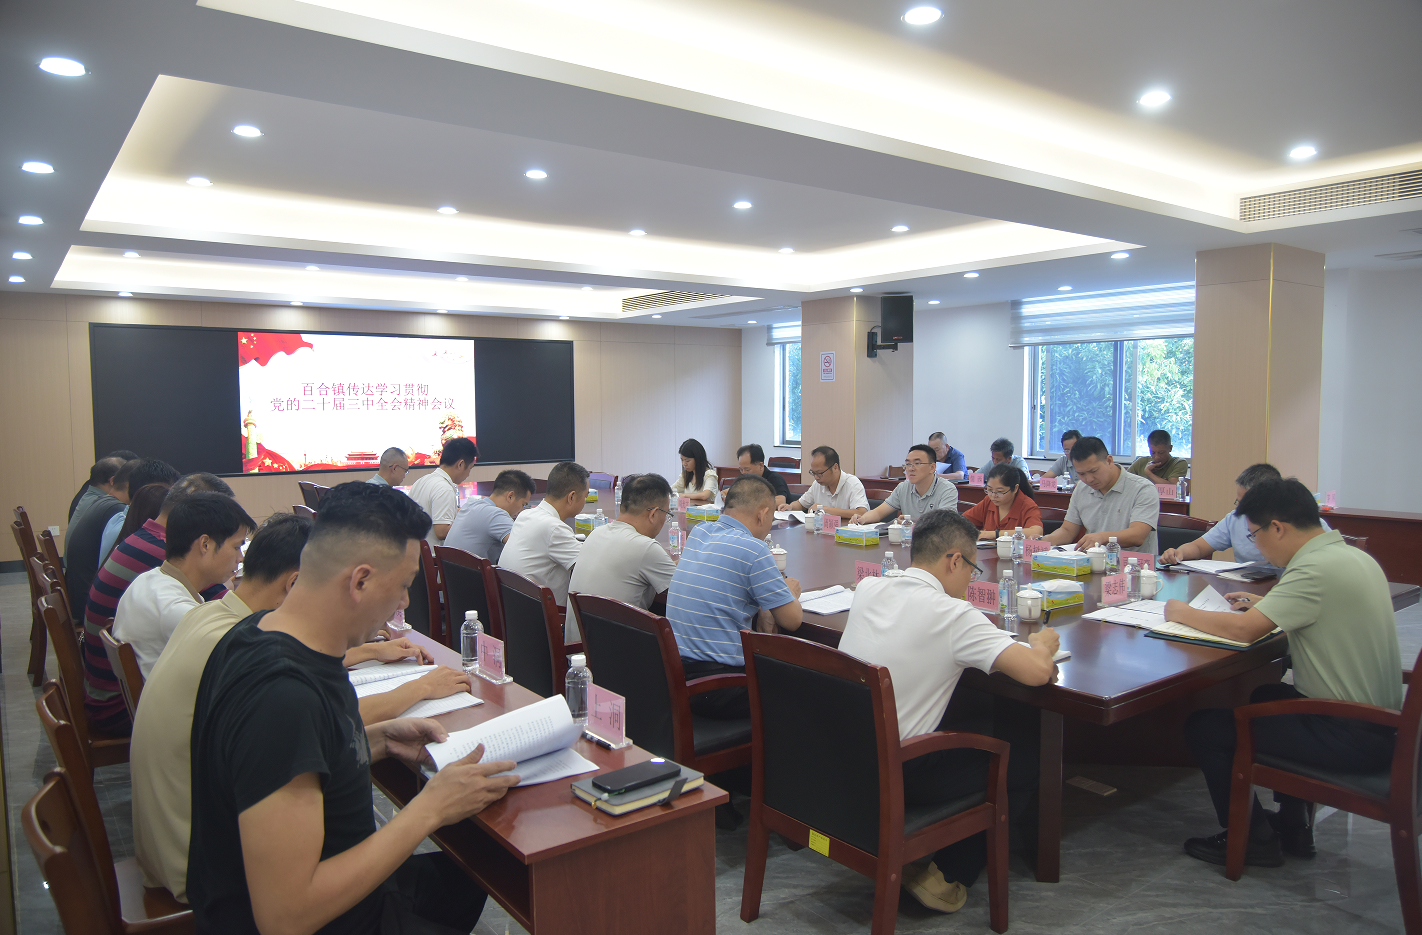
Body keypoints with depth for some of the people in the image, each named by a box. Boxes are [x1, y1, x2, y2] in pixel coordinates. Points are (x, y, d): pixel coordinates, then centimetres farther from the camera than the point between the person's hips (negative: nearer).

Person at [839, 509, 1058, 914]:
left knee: (956, 730, 29)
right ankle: (946, 876, 13)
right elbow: (1037, 671, -24)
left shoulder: (867, 589, 1)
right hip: (889, 780, -7)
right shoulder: (953, 615, -19)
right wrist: (1042, 644, -1)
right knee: (1023, 760, 12)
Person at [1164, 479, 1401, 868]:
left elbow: (1242, 630, -25)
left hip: (1351, 737, -10)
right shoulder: (1352, 556, 6)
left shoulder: (1317, 569, -24)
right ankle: (1293, 825, 35)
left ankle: (1253, 838, 13)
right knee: (1259, 697, 30)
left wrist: (1183, 613, -10)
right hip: (1378, 719, 10)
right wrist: (1267, 604, 12)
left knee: (1205, 726, -4)